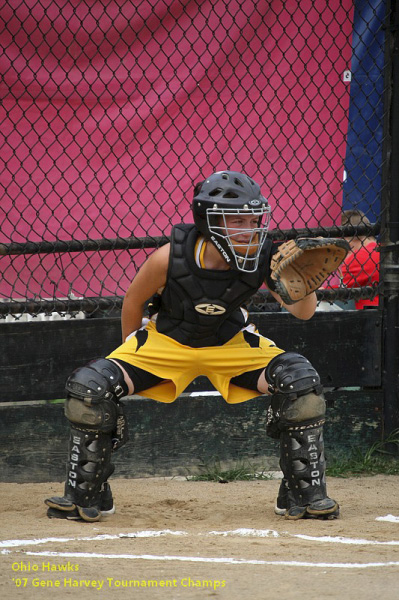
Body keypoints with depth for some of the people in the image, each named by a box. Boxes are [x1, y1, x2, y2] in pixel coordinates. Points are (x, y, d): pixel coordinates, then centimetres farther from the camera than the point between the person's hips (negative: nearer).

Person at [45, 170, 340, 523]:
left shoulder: (264, 257, -26)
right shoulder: (170, 258, -30)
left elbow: (303, 312, -23)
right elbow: (134, 300, -10)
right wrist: (133, 357, 2)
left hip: (232, 343, 1)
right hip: (166, 340, -1)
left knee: (300, 381, -22)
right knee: (89, 386, -21)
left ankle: (304, 494, -4)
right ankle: (86, 496, 1)